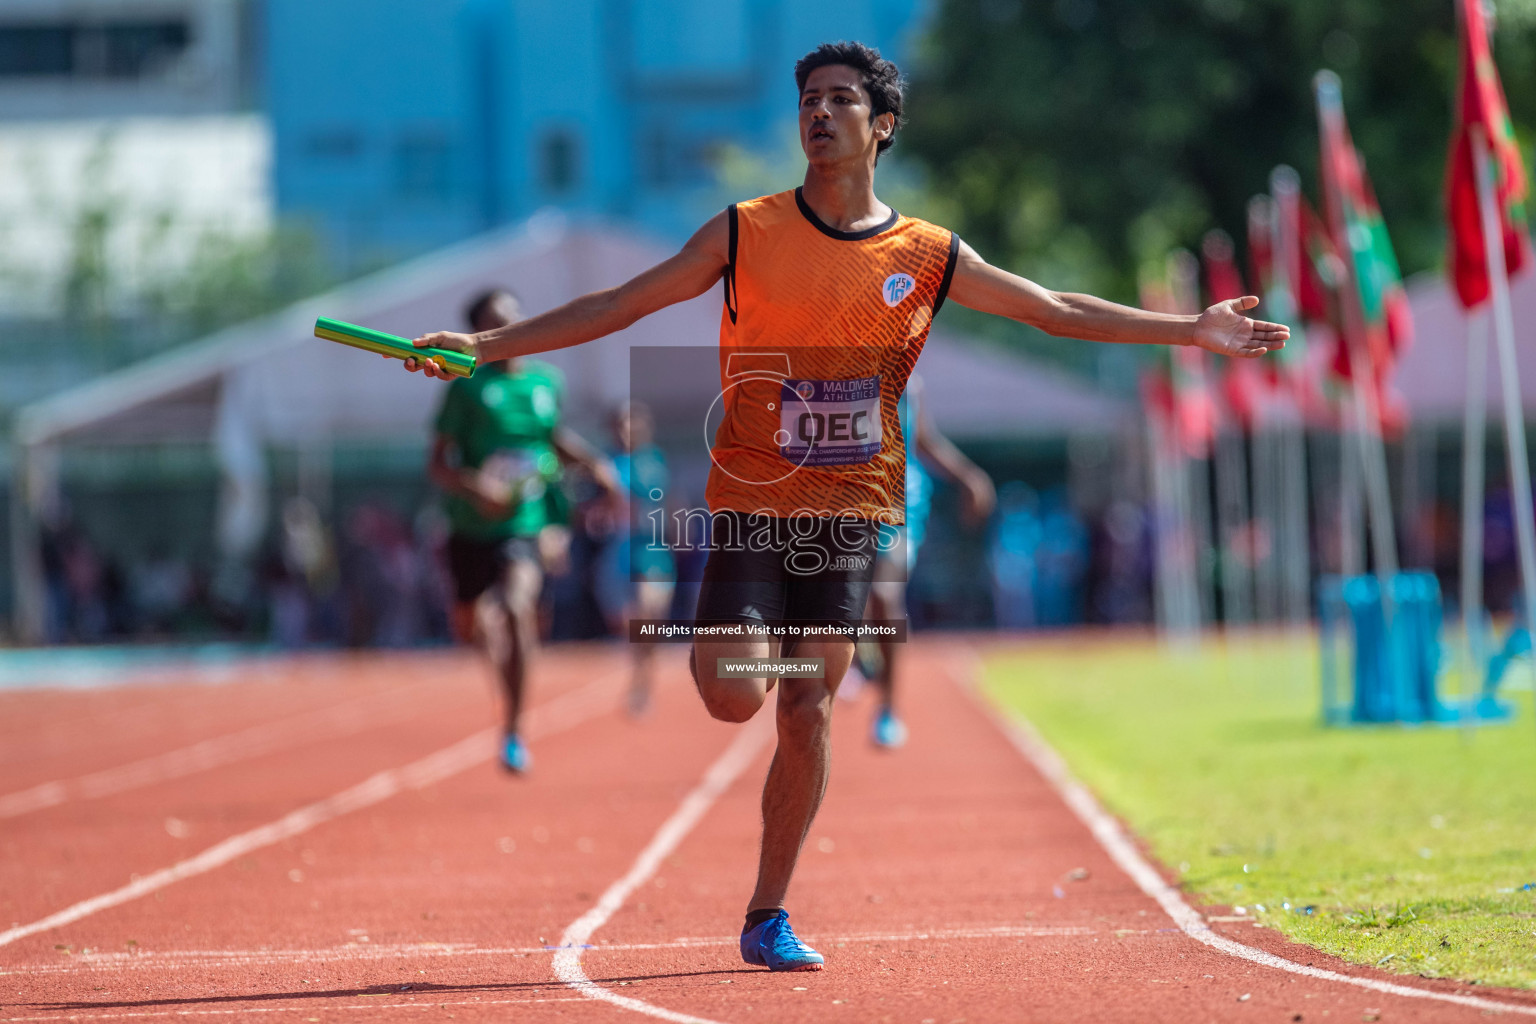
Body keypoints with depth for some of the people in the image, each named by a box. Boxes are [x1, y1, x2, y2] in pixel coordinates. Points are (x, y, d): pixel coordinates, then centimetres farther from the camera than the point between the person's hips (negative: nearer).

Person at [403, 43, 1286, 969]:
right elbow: (618, 306, 2)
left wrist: (1192, 331, 4)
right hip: (751, 501, -1)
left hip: (850, 509, 1)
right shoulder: (746, 233, 0)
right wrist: (486, 344, -4)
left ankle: (769, 917, 10)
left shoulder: (927, 256, 3)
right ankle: (732, 641, 23)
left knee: (807, 710, -1)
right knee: (734, 697, -15)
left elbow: (1057, 312, 9)